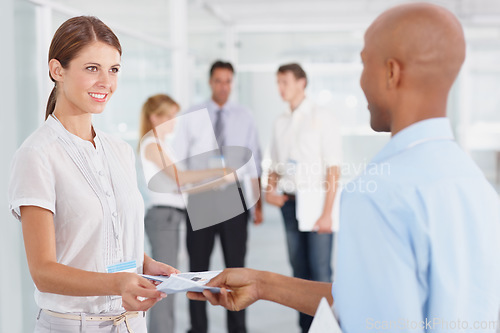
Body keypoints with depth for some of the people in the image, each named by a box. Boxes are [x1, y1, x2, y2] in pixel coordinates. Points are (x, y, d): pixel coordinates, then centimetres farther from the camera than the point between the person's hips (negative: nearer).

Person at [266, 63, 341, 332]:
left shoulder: (322, 118, -5)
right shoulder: (280, 122, 13)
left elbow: (333, 169, -9)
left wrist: (327, 212, -14)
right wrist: (271, 190, 0)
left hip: (315, 201, -6)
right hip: (290, 203, 6)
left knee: (321, 272, -5)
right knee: (299, 269, 10)